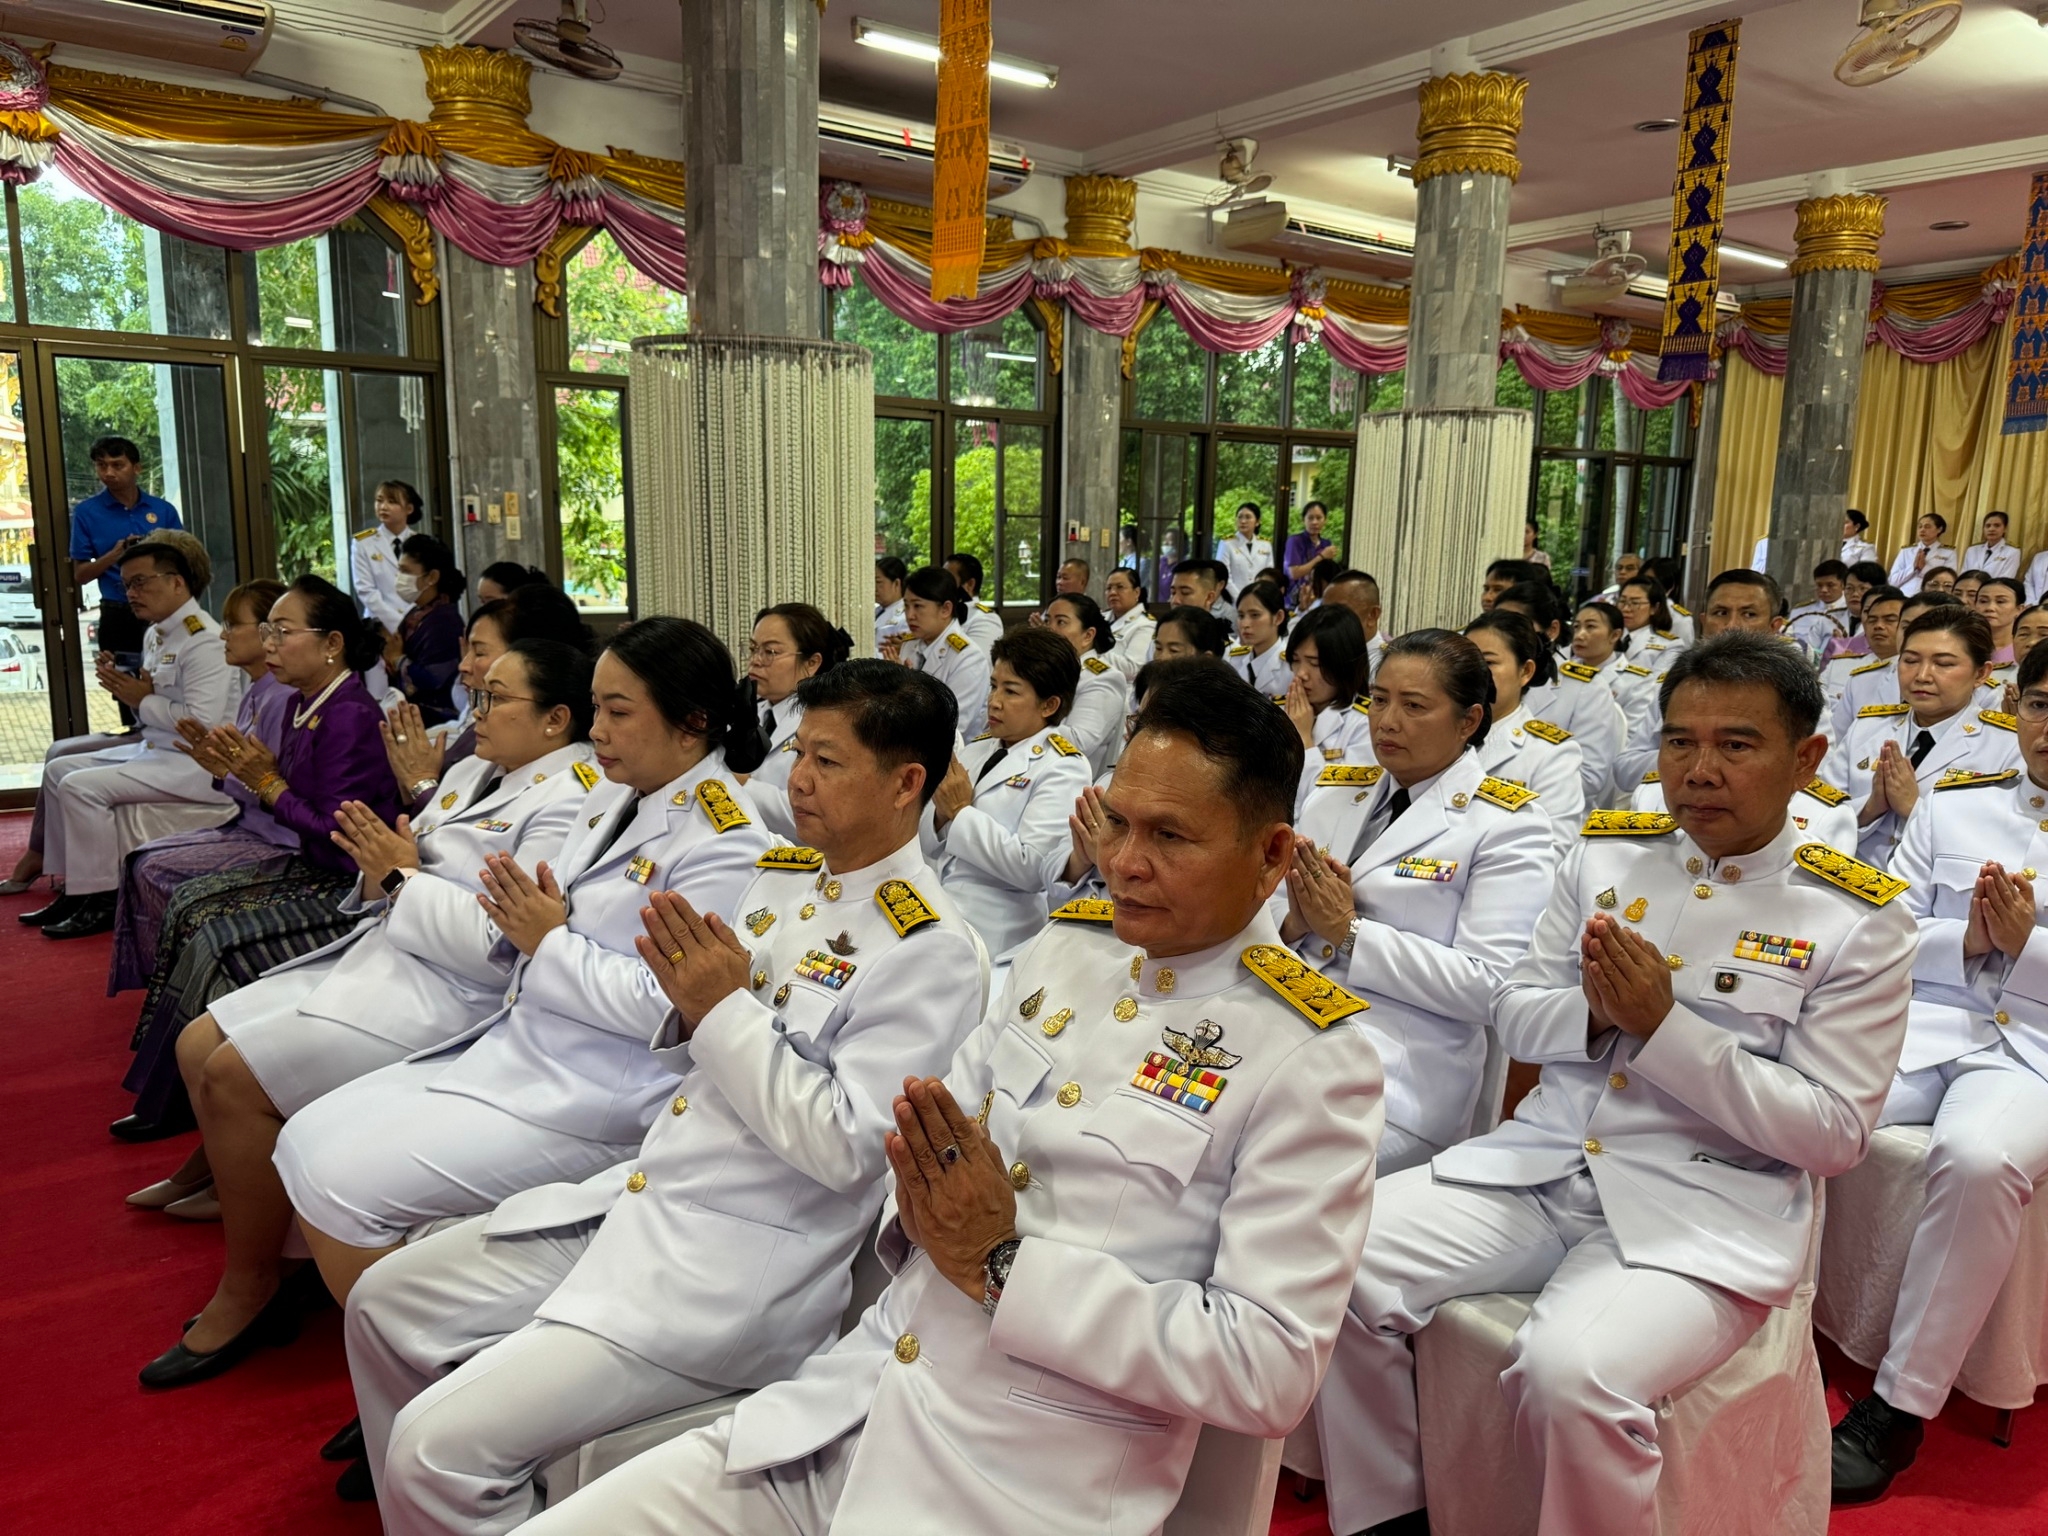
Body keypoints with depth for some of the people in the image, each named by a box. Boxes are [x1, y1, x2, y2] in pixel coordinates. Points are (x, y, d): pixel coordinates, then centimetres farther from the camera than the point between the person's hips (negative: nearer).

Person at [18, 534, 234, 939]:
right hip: (154, 749, 11)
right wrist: (127, 688, -1)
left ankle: (100, 901, -6)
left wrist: (142, 700, -14)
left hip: (195, 762, -11)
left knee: (82, 786, -19)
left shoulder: (204, 640, -19)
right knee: (58, 770, 12)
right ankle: (73, 887, 16)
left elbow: (202, 721, -27)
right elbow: (158, 702, 19)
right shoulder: (155, 634, 12)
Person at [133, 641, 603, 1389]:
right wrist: (379, 868, -5)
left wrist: (401, 878, -15)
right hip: (380, 955, 10)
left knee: (234, 1076, -17)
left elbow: (504, 947, -26)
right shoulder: (476, 773, 15)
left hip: (450, 995, -10)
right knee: (199, 1047, 7)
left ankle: (250, 1286, 1)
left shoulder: (570, 804, -17)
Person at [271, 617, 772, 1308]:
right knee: (305, 1141, 7)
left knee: (341, 1184, -12)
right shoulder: (615, 796, 10)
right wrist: (523, 923, -5)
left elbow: (667, 1005, -23)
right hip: (511, 1045, 10)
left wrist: (550, 942, -15)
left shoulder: (723, 842, -18)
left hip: (590, 1099, -9)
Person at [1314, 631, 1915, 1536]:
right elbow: (1513, 1018, 11)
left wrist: (1663, 1026, -17)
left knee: (1571, 1372, -32)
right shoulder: (1604, 855, 8)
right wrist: (1594, 1012, -13)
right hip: (1542, 1160, 4)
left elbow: (1835, 1132, -6)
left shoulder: (1857, 920, -2)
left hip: (1707, 1210, -4)